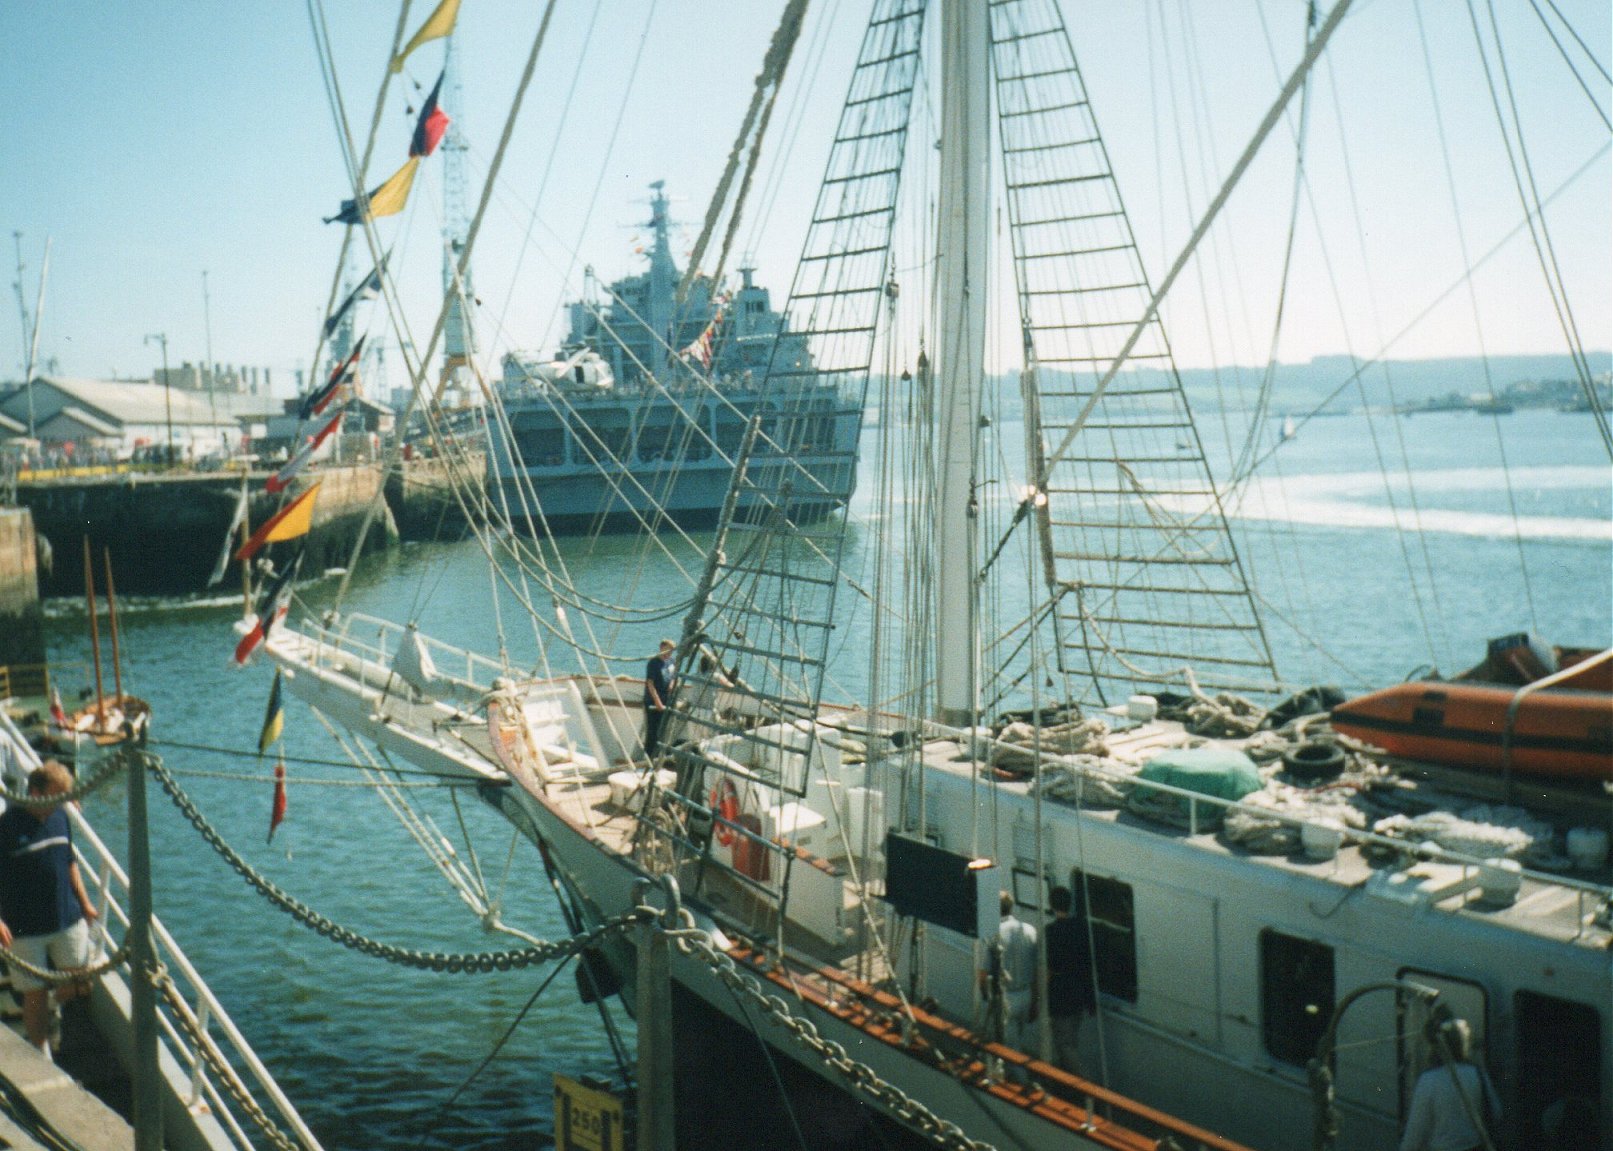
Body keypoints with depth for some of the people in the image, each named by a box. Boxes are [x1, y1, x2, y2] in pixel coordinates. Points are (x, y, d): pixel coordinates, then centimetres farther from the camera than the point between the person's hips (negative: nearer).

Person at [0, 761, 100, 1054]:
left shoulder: (60, 817, 3)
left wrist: (84, 903, 15)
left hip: (68, 920, 5)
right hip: (25, 929, -4)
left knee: (80, 988, 8)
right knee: (35, 995, 6)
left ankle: (58, 998, 41)